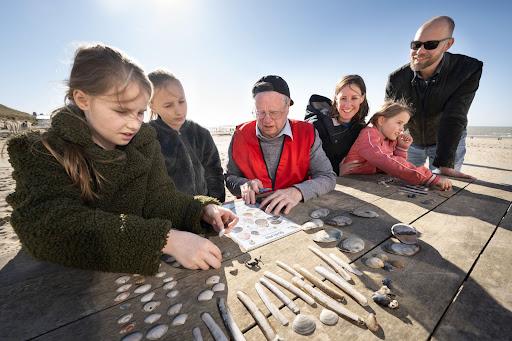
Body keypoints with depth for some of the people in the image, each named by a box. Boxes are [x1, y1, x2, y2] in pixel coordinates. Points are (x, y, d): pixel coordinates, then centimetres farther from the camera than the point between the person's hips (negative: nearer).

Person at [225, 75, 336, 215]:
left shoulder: (307, 134, -6)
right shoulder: (240, 135, -3)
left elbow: (328, 177, -8)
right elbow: (230, 177, 5)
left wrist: (298, 191, -27)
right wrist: (243, 185, -18)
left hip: (297, 210, 0)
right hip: (252, 210, 2)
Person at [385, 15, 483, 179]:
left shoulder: (468, 70, -25)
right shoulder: (396, 79, -20)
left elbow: (454, 119, -31)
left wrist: (445, 165, -38)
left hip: (450, 140, -1)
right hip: (411, 141, 2)